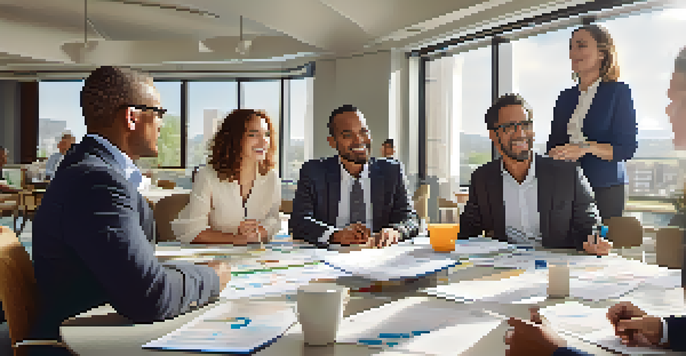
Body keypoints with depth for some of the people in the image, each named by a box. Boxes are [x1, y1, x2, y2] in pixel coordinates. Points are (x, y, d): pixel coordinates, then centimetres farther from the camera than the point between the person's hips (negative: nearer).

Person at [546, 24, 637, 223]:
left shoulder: (619, 92, 0)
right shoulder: (565, 98, 14)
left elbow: (627, 147, -7)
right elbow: (553, 144, 16)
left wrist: (587, 147, -22)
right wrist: (555, 156, -8)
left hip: (606, 189, -4)